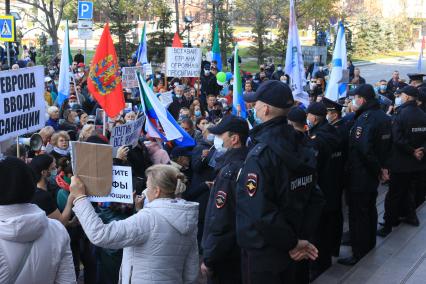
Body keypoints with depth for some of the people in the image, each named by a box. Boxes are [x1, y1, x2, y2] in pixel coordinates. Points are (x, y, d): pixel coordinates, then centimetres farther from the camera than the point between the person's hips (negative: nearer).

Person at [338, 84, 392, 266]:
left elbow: (364, 149, -32)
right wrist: (382, 167, 10)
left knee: (358, 213, -1)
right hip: (373, 174, 9)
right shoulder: (383, 116, 6)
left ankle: (359, 253, 5)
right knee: (370, 208, 23)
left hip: (360, 175, -9)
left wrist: (378, 169, -20)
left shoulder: (365, 118, -23)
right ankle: (369, 242, 38)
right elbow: (387, 144, 13)